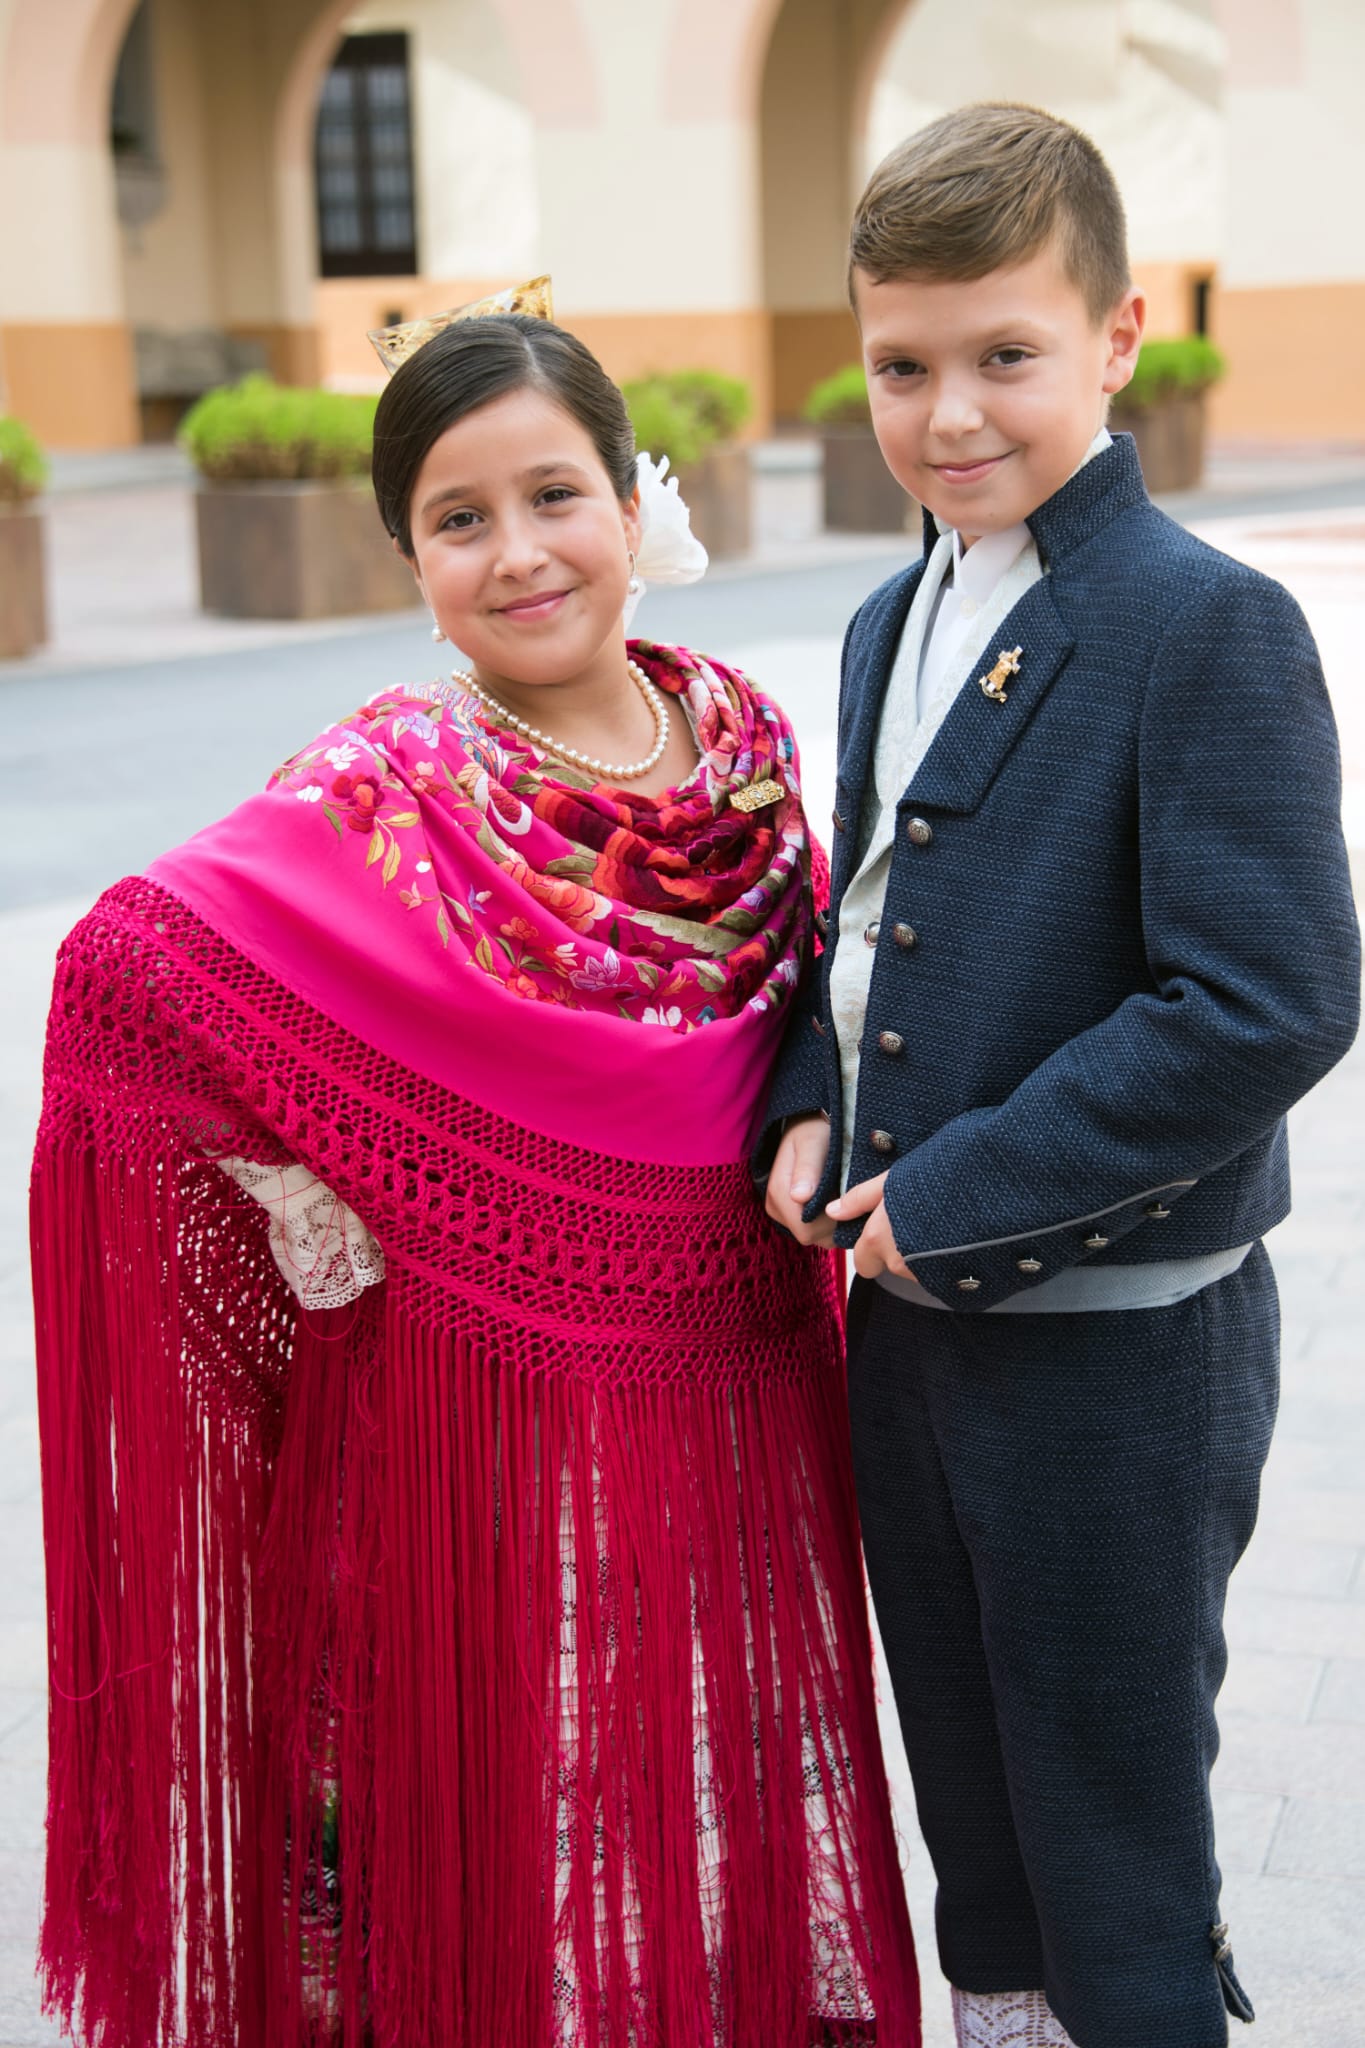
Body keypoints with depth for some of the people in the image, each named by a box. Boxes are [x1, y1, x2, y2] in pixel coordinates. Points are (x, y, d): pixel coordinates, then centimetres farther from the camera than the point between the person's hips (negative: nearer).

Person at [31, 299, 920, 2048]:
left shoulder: (739, 731, 2)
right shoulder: (391, 790, -14)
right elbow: (133, 965, -25)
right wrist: (323, 1217, -21)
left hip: (733, 1380, 5)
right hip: (495, 1405, -5)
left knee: (734, 1811, 19)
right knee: (520, 1802, 9)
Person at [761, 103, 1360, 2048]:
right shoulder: (894, 623, 9)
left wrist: (959, 1193, -21)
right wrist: (816, 1101, -1)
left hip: (1117, 1352, -8)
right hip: (907, 1316, 8)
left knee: (1113, 1815, 9)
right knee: (966, 1772, 23)